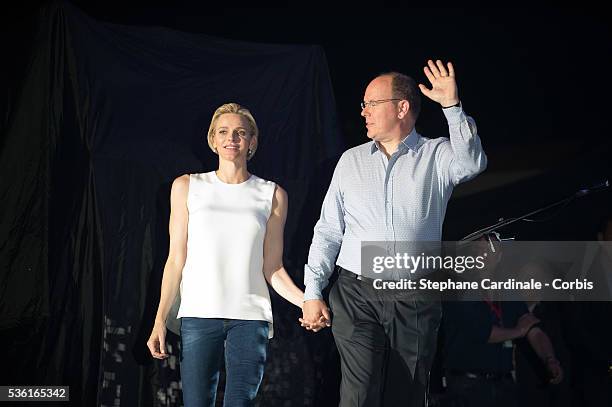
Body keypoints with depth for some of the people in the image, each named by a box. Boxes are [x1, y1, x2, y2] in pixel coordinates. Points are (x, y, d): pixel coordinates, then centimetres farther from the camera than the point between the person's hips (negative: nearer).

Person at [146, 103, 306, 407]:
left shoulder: (272, 195, 8)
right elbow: (176, 259, 7)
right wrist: (160, 320, 1)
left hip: (250, 316, 0)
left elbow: (273, 269, 7)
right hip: (198, 314, 0)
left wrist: (307, 302, -8)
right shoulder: (187, 187, 8)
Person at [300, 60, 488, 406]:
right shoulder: (351, 161, 12)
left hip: (416, 302, -1)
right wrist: (312, 293, 5)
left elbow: (472, 163, -19)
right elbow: (328, 231, 11)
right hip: (357, 295, 1)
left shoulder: (437, 155, 5)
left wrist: (453, 106, -26)